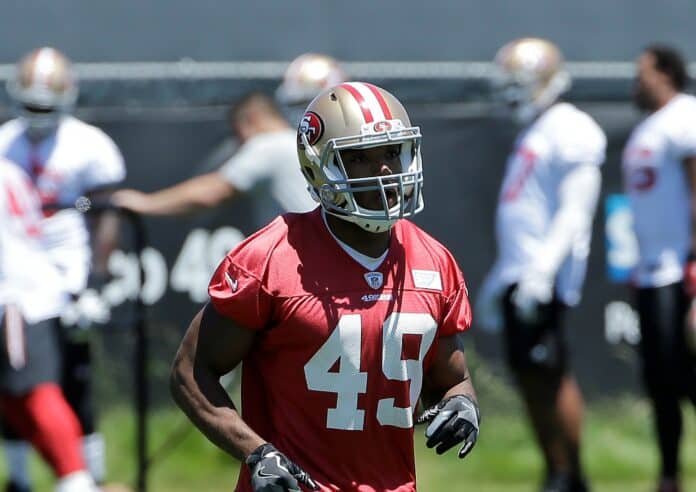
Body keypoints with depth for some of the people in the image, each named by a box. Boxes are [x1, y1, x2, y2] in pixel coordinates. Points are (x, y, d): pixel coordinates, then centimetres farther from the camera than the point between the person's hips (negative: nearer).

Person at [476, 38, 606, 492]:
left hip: (544, 279, -10)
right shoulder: (532, 134, 20)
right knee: (530, 377, 7)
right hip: (519, 274, 10)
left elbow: (574, 213, -18)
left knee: (551, 375, -10)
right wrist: (501, 277, 26)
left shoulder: (569, 132, -10)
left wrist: (542, 271, -25)